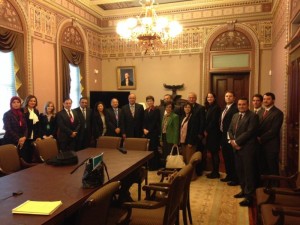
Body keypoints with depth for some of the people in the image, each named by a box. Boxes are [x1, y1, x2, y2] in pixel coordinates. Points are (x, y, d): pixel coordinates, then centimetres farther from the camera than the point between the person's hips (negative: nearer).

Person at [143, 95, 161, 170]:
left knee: (153, 148, -3)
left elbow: (155, 122, -10)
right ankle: (149, 165, 16)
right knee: (147, 148, 4)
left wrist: (149, 130, -11)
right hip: (146, 132, 6)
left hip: (154, 132, -5)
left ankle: (154, 165, 7)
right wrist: (144, 129, -2)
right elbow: (144, 121, 15)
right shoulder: (145, 110, 15)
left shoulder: (156, 110, -4)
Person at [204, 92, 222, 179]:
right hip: (209, 133, 8)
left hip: (214, 133, -8)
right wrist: (205, 131, 4)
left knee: (214, 152, -2)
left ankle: (216, 173, 6)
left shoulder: (216, 107, -10)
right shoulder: (208, 107, 14)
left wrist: (207, 131, -10)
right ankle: (214, 171, 18)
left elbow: (214, 121, -15)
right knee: (212, 153, 11)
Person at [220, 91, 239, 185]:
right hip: (223, 136, 9)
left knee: (232, 158, -1)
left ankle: (235, 178, 10)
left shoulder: (236, 109, -15)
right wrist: (221, 136, 12)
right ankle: (229, 175, 30)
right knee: (226, 157, 17)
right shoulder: (225, 109, 16)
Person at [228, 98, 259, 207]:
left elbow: (249, 132, -18)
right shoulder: (235, 116, 15)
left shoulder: (253, 116, -9)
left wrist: (236, 142, -15)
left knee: (248, 172, -2)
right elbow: (230, 130, 15)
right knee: (239, 171, 14)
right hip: (237, 148, 7)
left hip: (247, 148, -7)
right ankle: (244, 190, 29)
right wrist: (232, 140, -4)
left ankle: (249, 196, 4)